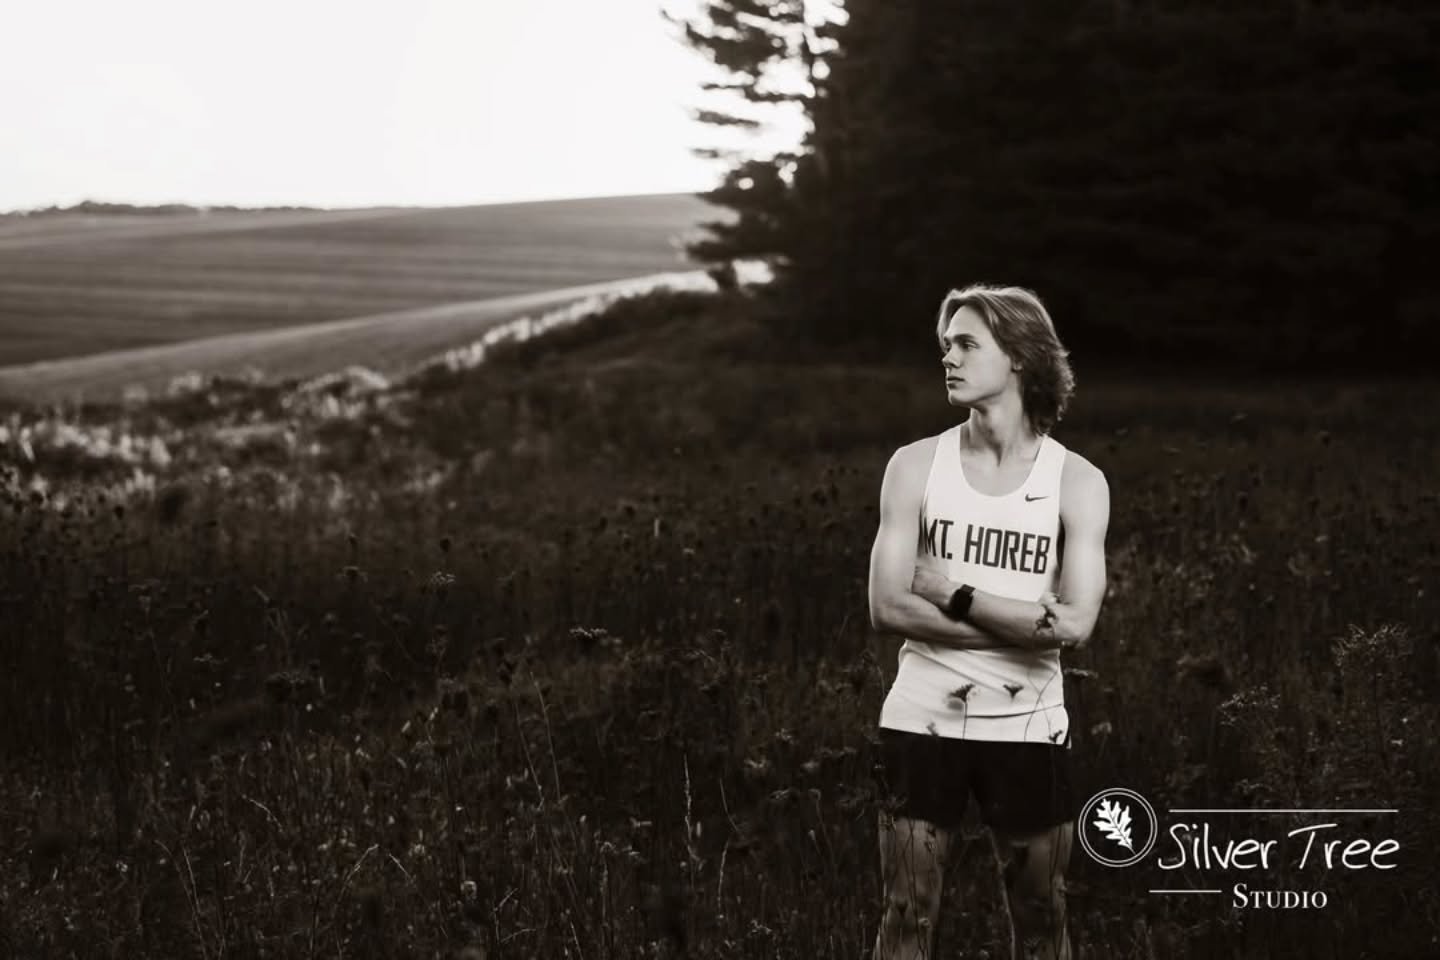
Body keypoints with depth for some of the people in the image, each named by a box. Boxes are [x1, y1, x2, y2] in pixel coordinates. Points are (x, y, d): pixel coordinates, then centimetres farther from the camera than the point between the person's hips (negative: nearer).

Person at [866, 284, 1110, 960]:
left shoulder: (1077, 481, -3)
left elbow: (1075, 626, -14)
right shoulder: (916, 465, -1)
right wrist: (1023, 625, -14)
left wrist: (955, 593, -13)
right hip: (922, 722, 0)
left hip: (1027, 728, 0)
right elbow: (888, 608, -9)